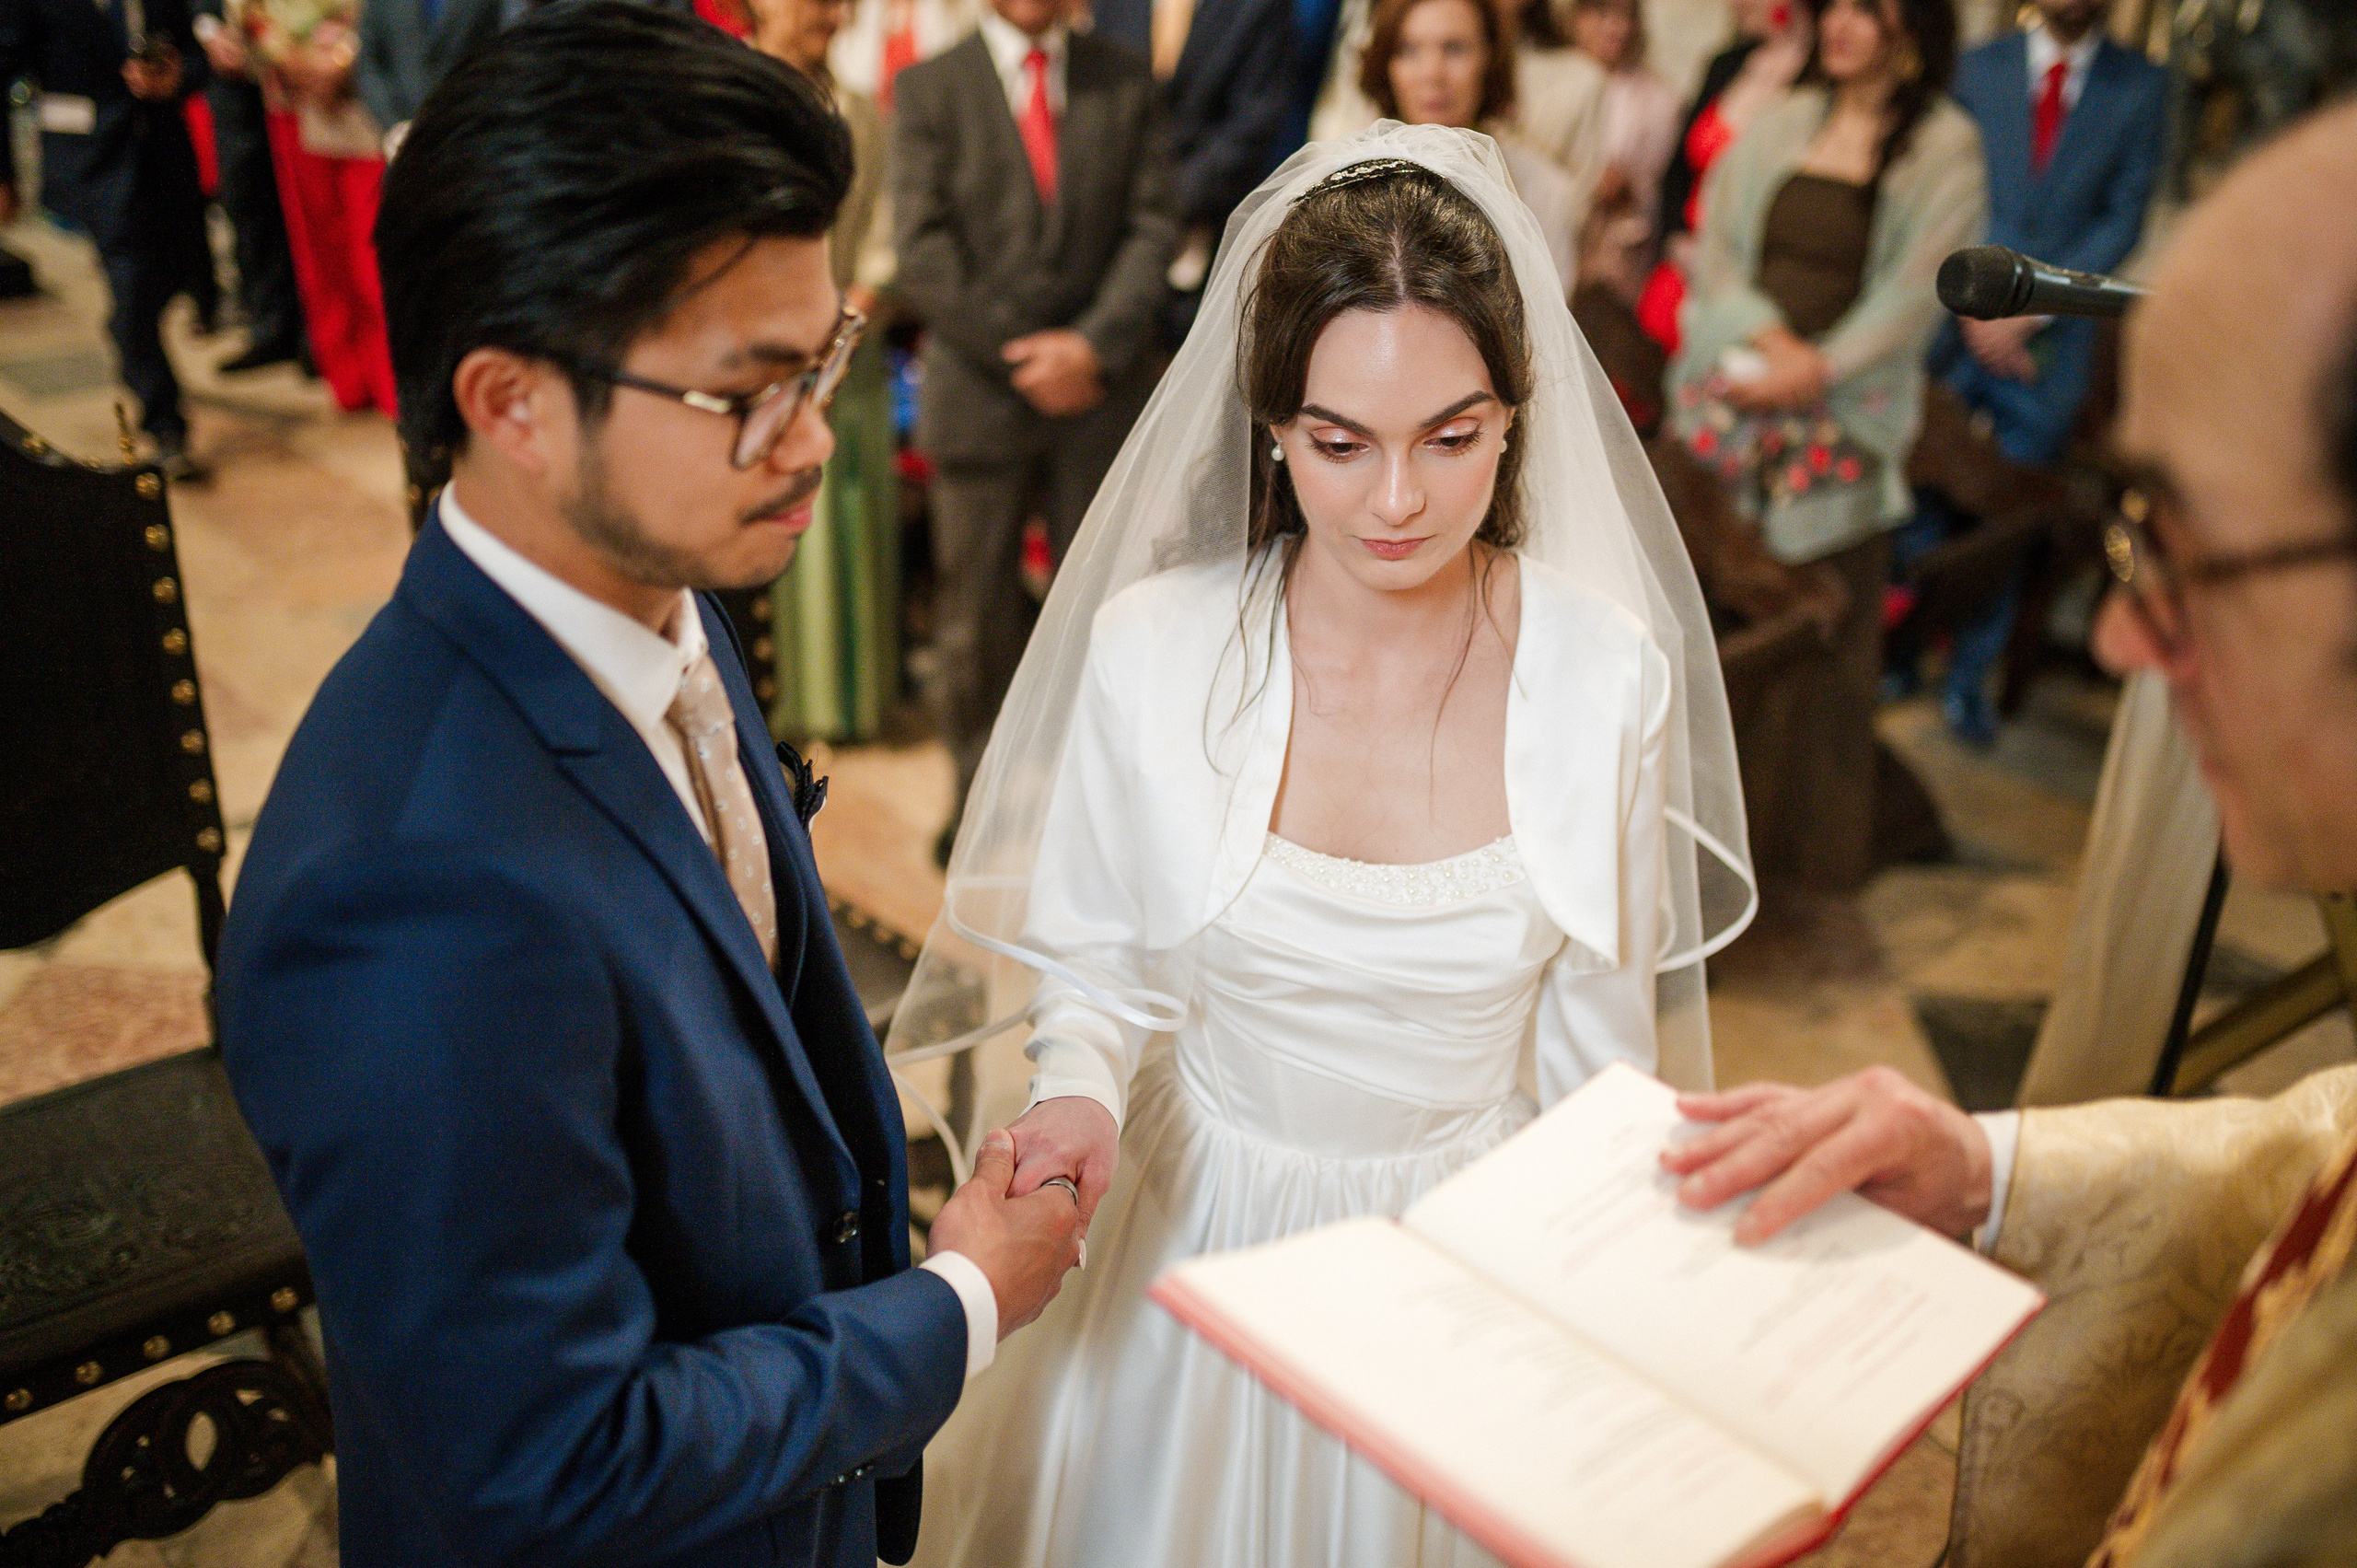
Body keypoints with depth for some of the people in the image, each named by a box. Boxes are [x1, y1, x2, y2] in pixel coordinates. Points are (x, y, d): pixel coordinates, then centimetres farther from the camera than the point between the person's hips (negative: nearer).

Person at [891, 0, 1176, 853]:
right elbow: (923, 253, -5)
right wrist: (1020, 354, -11)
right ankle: (977, 793, 21)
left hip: (1103, 390, 1)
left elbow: (1151, 229, 1)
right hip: (980, 392, -1)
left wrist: (1095, 345, -12)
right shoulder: (927, 88, 3)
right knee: (975, 613, 5)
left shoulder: (1126, 81, 9)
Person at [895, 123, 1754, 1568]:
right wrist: (1078, 1095, -24)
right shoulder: (1151, 648, -17)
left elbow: (1599, 1041, -3)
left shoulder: (1609, 673, -15)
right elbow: (1095, 965, -3)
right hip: (1204, 1231, 0)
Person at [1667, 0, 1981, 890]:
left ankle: (1797, 832, 13)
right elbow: (1713, 245, 6)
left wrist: (1811, 371, -14)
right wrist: (1766, 337, -10)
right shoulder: (1779, 125, 13)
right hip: (1728, 398, 3)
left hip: (1839, 417, -3)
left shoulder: (1945, 148, 3)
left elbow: (1915, 290, -4)